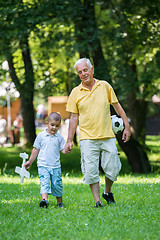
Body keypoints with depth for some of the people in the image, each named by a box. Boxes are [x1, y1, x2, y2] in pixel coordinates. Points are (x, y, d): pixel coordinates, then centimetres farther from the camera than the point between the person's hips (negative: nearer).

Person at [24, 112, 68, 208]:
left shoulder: (59, 137, 4)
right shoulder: (41, 136, 3)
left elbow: (63, 149, 3)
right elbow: (36, 149, 10)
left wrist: (66, 150, -21)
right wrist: (30, 161, 13)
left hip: (56, 166, 1)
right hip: (43, 165, -1)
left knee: (57, 184, 5)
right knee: (45, 182, -16)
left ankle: (59, 201, 21)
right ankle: (44, 199, -30)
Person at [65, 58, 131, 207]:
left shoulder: (105, 86, 5)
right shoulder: (75, 93, 3)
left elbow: (117, 107, 12)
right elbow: (74, 118, 6)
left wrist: (127, 127, 8)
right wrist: (69, 141, 2)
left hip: (108, 137, 1)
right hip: (88, 138, -1)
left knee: (113, 169, 0)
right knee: (91, 172, -5)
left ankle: (107, 192, 26)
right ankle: (97, 201, 6)